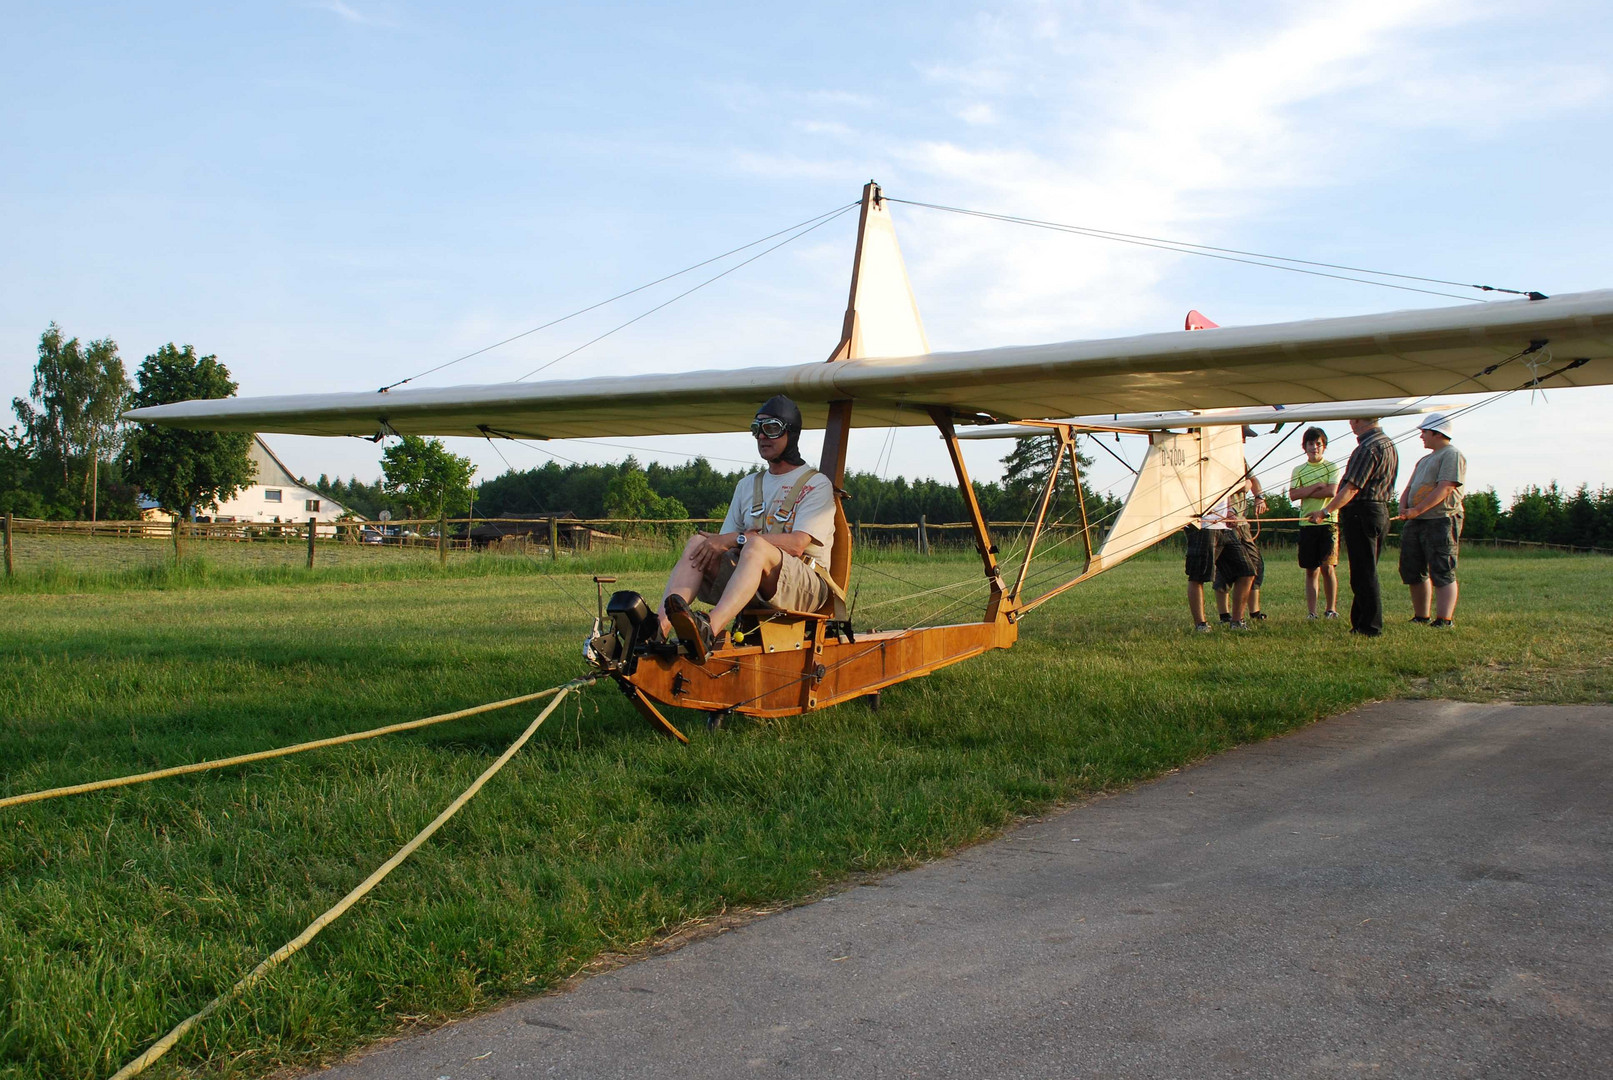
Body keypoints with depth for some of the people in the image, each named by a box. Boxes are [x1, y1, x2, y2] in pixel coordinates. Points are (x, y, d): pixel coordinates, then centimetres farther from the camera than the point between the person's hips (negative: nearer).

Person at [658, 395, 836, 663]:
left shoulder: (816, 484, 4)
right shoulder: (747, 485, 25)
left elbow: (797, 544, -12)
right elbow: (724, 541, 19)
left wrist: (736, 539, -17)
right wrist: (716, 544, -5)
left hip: (805, 585, -5)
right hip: (752, 588, 6)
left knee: (755, 545, -35)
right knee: (697, 543, -17)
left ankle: (708, 631, -61)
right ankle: (658, 629, -40)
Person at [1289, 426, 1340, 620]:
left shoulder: (1332, 468, 4)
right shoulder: (1299, 470, 11)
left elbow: (1332, 491, -11)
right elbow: (1293, 494, -3)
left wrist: (1306, 492, -5)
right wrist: (1317, 486, -9)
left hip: (1328, 522, -3)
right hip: (1307, 523, 3)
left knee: (1328, 567, -8)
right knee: (1311, 570, 5)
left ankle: (1331, 609, 3)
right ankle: (1311, 611, 6)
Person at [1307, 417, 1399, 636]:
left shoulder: (1367, 448, -17)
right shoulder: (1388, 444, 16)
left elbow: (1352, 488, -22)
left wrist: (1325, 511, -23)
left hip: (1360, 513, -10)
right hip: (1381, 511, 10)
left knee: (1363, 574, -5)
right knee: (1367, 574, 14)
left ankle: (1370, 627, -3)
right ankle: (1361, 623, 18)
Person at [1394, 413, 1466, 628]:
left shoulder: (1452, 455, -5)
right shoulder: (1424, 460, 25)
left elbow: (1444, 489, -16)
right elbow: (1409, 488, 23)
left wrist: (1417, 510, -21)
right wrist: (1403, 509, 1)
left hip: (1441, 521, -9)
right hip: (1415, 522, 9)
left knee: (1442, 573, -11)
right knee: (1412, 572, 9)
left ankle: (1444, 620, -14)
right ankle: (1421, 617, 17)